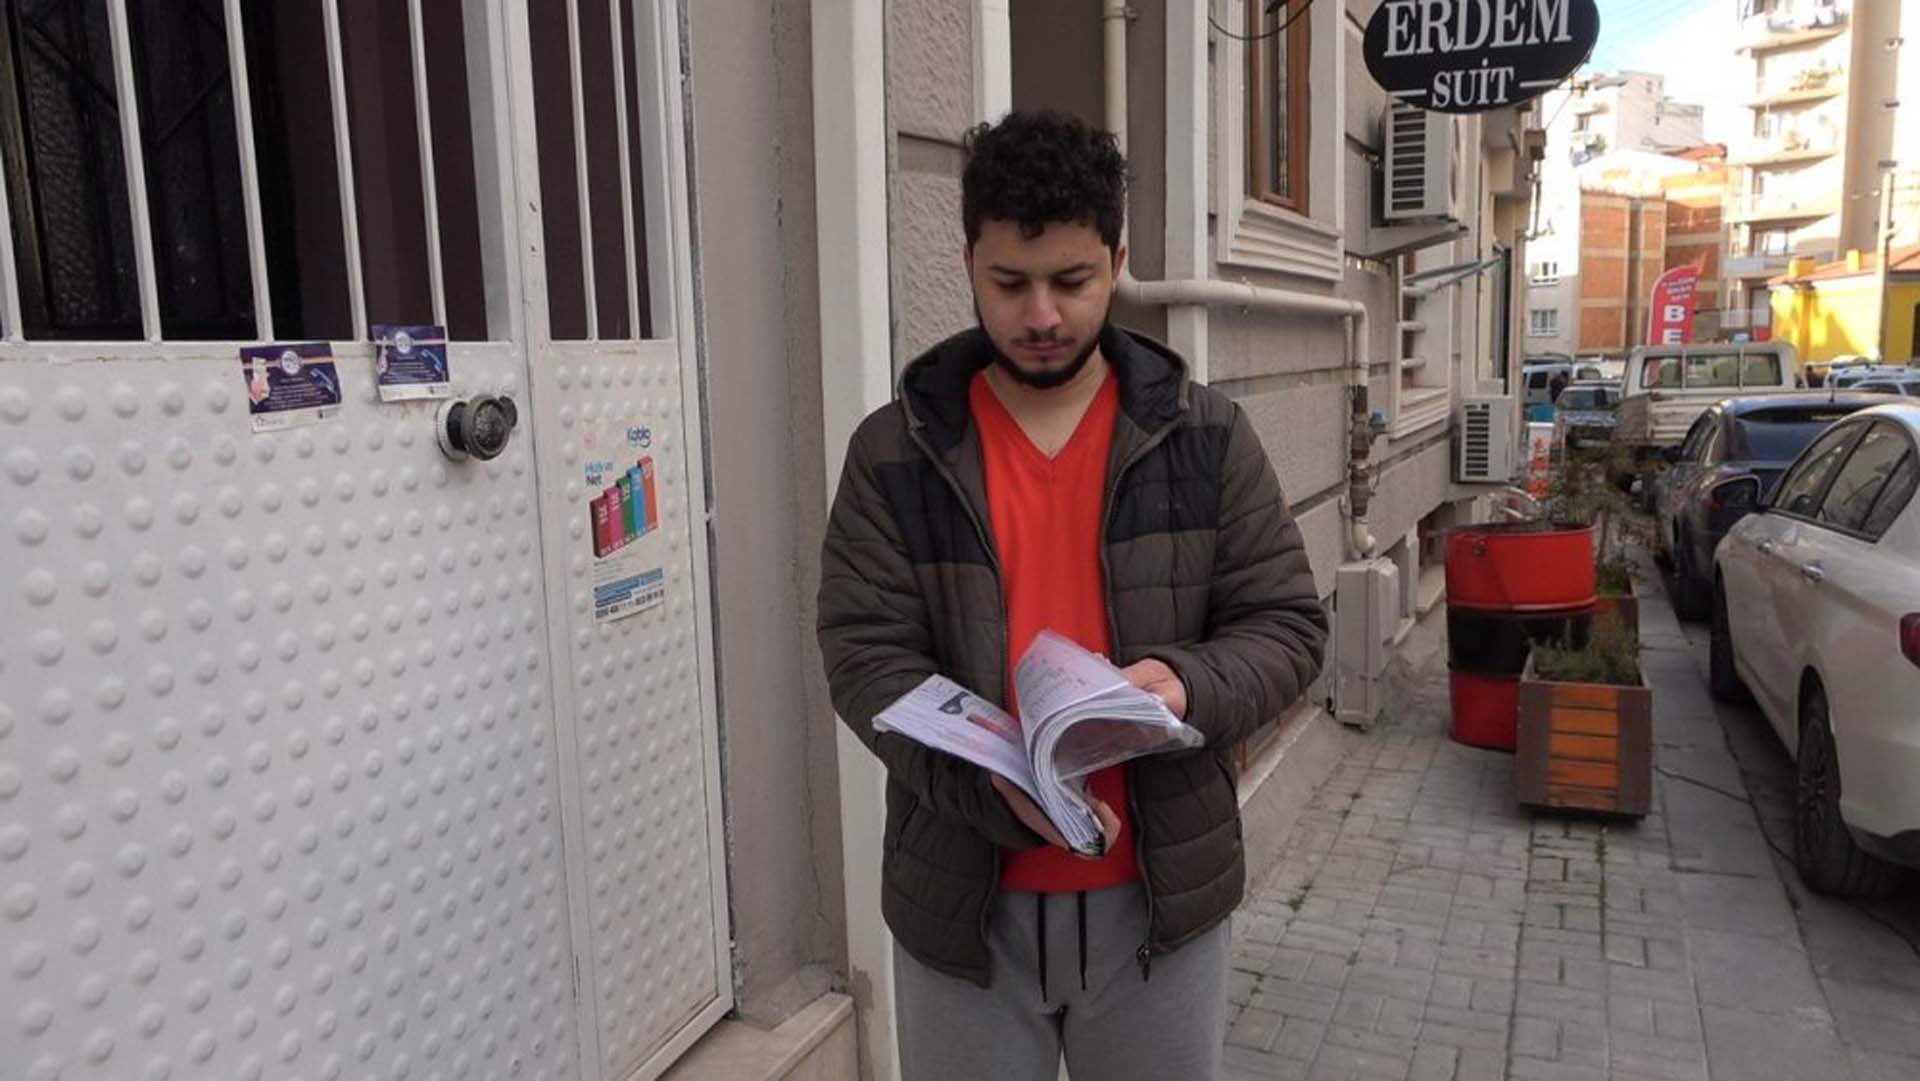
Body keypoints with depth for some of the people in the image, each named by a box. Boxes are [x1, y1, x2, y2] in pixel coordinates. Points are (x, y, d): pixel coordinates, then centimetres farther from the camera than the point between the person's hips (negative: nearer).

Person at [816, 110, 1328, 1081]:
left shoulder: (1208, 436, -2)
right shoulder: (894, 452, -4)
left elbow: (1287, 627, -1)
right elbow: (864, 657, -9)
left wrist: (1187, 685, -22)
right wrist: (997, 780, -24)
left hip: (1160, 895, 1)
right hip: (962, 900, 0)